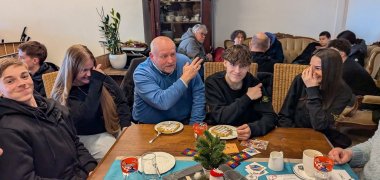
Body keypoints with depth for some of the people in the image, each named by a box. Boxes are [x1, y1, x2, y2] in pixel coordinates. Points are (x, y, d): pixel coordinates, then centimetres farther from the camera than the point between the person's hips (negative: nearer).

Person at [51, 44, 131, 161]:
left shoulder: (102, 78, 3)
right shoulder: (63, 96, -11)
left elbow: (121, 102, 5)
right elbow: (86, 117, -27)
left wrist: (126, 125, -11)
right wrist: (96, 81, -24)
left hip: (117, 127, 5)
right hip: (92, 137, -5)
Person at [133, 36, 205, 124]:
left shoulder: (183, 61, -6)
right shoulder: (141, 73, -17)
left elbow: (199, 92, -5)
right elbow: (162, 103, -29)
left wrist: (195, 124, -13)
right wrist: (185, 78, -27)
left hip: (184, 122, 4)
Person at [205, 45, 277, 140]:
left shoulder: (254, 83, -7)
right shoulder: (212, 82, -10)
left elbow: (271, 117, -12)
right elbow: (220, 118, -17)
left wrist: (252, 129, -30)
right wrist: (247, 97, -18)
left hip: (248, 139, 2)